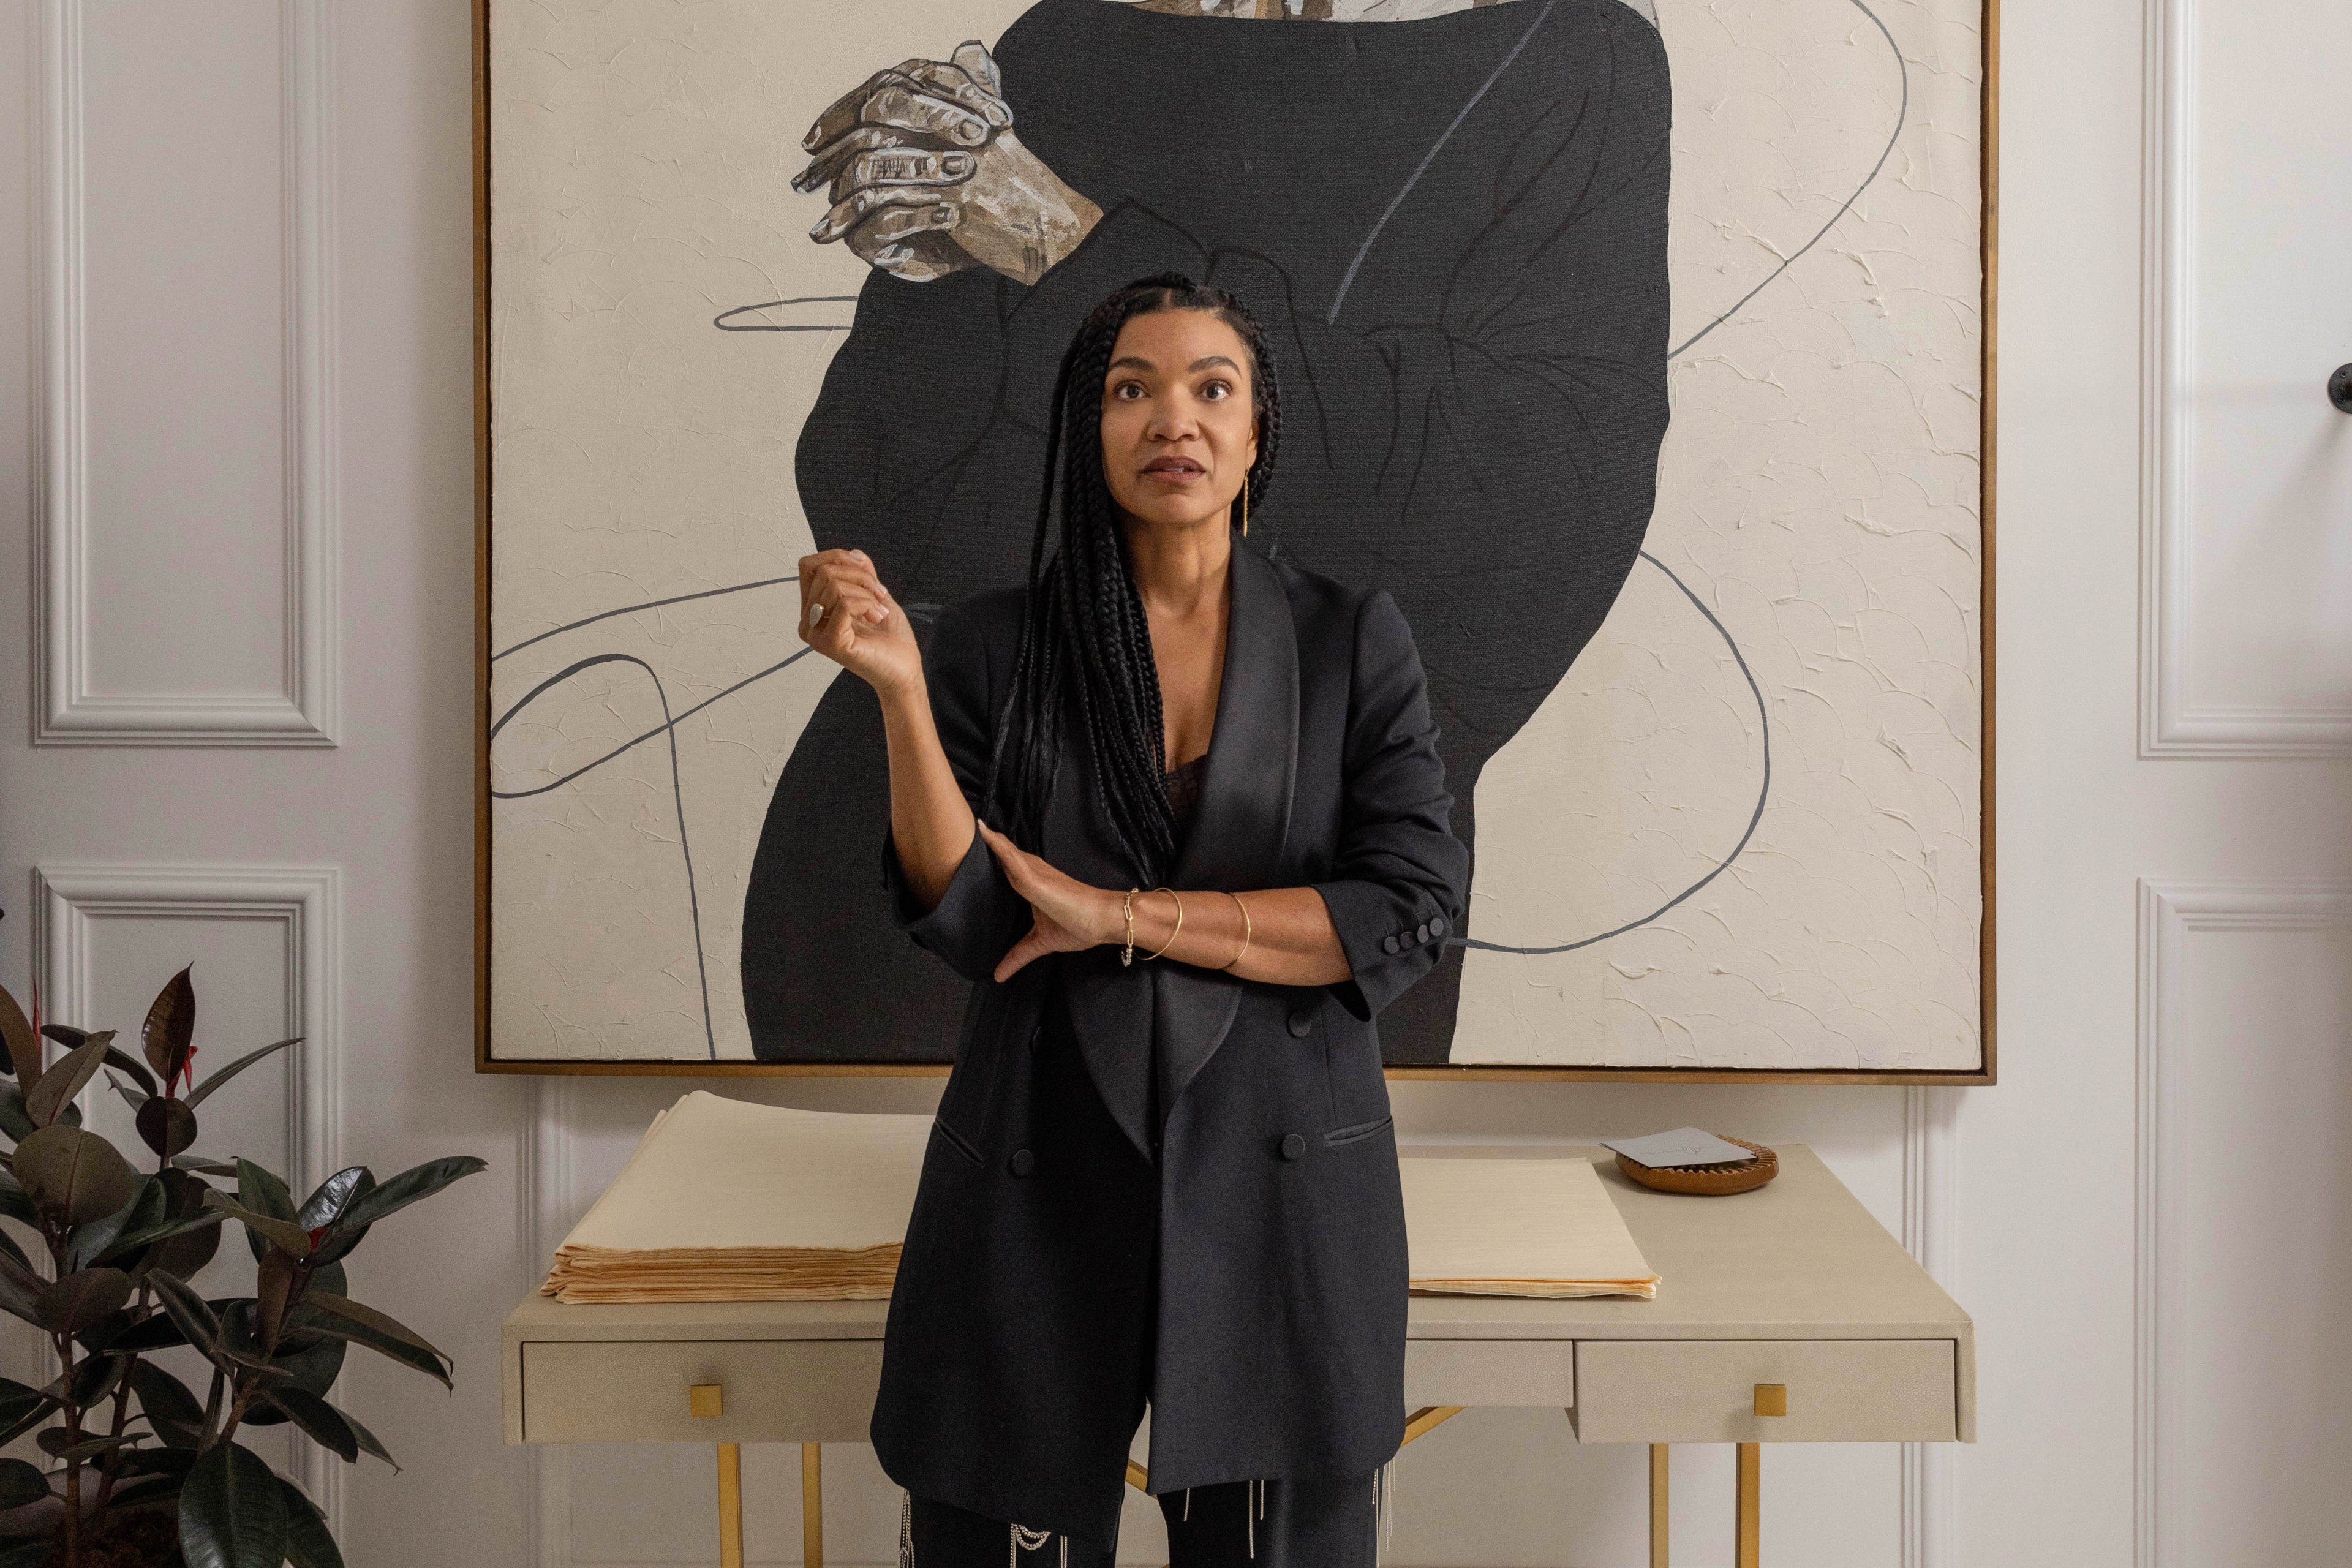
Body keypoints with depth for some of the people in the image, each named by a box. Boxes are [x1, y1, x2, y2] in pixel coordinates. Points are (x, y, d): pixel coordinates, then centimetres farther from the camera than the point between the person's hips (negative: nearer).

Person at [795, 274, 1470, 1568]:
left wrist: (1124, 915, -13)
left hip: (1281, 1183, 1)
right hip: (1041, 1185, 0)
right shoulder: (992, 647, 0)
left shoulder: (1351, 641, 0)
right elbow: (960, 920, -9)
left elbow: (1413, 912, -9)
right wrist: (897, 686, -21)